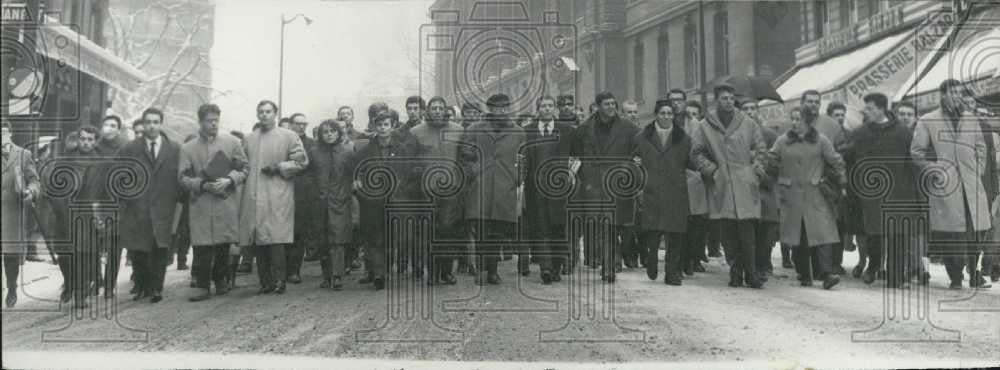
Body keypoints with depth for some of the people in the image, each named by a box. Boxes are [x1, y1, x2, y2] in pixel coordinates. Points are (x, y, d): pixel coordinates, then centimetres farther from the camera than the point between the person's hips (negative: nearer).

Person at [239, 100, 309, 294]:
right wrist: (243, 173, 7)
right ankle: (265, 282, 9)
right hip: (253, 196, 4)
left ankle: (279, 281, -5)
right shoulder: (248, 139, 18)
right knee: (258, 241, 2)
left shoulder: (289, 136, 6)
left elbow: (301, 161, 2)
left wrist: (279, 167, -7)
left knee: (275, 238, -12)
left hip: (277, 196, -4)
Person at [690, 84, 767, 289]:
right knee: (727, 230, 1)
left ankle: (750, 272, 2)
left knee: (747, 229, -6)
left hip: (745, 184, 0)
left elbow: (760, 149, 13)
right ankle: (735, 271, 11)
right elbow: (697, 152, 8)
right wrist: (711, 170, -2)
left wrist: (756, 170, 2)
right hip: (721, 186, 0)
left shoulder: (747, 124, 8)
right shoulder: (705, 126, 5)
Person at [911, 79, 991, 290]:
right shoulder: (927, 122, 5)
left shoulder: (971, 121, 17)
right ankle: (956, 278, 2)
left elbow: (981, 149, 22)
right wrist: (933, 170, -6)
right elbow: (916, 152, 3)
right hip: (944, 186, -4)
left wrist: (977, 173, 11)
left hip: (971, 186, 4)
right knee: (949, 234, -7)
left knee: (977, 231, -2)